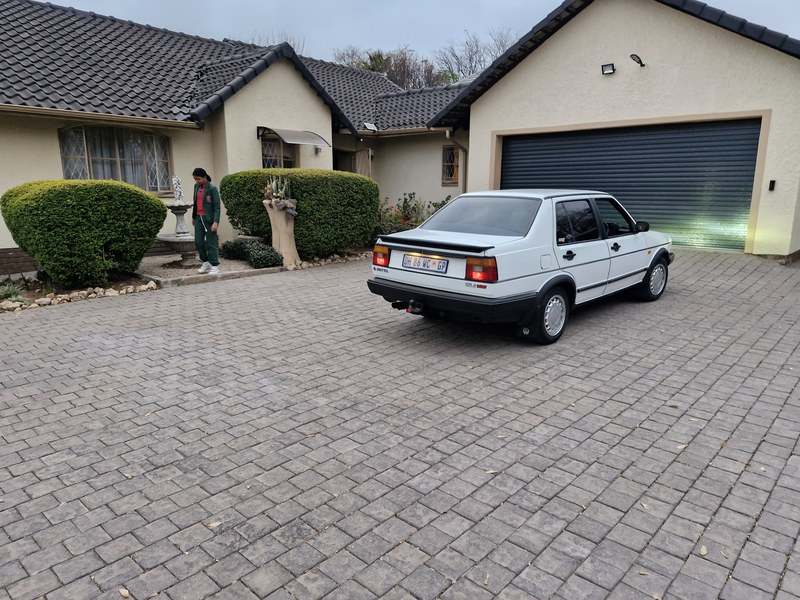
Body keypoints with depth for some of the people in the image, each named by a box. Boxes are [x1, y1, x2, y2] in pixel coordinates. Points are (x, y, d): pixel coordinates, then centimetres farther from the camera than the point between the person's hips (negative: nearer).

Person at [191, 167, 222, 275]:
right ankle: (206, 263, 22)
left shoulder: (212, 188, -12)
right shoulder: (196, 186, 9)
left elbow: (216, 206, -14)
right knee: (198, 242, 5)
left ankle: (215, 266, 5)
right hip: (199, 218, 6)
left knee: (211, 243, -3)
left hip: (209, 218, -6)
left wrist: (216, 222, -21)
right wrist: (193, 216, 22)